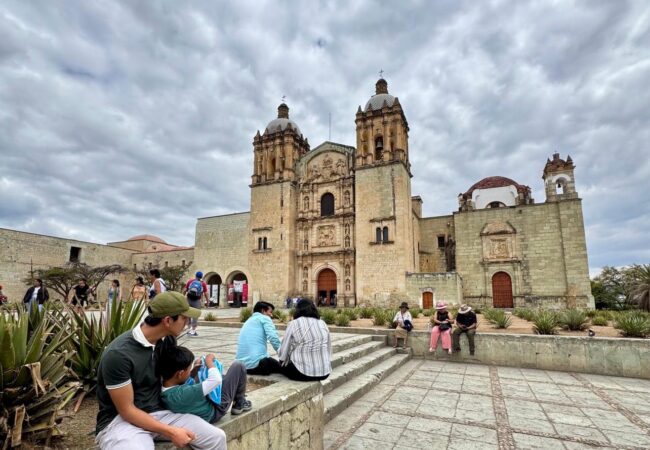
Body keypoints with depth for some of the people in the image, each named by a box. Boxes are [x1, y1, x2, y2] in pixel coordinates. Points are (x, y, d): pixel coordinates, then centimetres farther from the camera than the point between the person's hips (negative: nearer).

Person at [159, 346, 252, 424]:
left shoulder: (162, 388, -18)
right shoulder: (184, 394, -42)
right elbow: (216, 380, -37)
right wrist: (209, 361, -21)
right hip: (217, 409, -8)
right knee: (238, 366, -2)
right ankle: (240, 404, 16)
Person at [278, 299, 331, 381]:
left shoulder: (293, 324, -6)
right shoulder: (322, 324, 5)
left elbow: (283, 353, -5)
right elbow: (329, 350, 8)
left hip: (302, 373, -4)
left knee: (283, 364, 24)